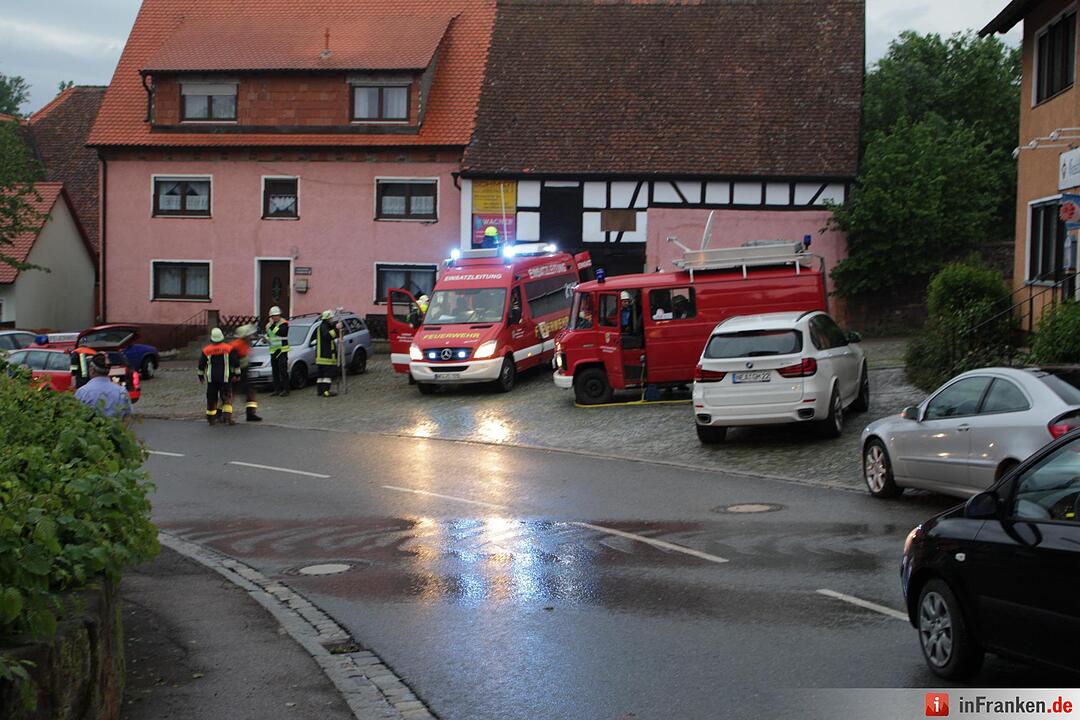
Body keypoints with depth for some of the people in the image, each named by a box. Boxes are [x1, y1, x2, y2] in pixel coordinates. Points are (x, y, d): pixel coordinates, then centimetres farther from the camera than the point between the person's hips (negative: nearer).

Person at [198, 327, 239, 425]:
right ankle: (227, 417, -15)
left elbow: (201, 365, 11)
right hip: (225, 378, -2)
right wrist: (237, 374, 6)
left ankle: (211, 418, 21)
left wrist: (201, 376, 23)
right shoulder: (229, 349, -3)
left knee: (211, 398, 13)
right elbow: (235, 363, -3)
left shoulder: (206, 350, 3)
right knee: (227, 398, 0)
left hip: (211, 378, 2)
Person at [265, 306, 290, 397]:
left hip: (282, 350, -7)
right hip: (273, 351, 7)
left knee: (283, 370, -9)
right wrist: (266, 339, 7)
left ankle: (285, 389, -7)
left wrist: (273, 325, -21)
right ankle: (277, 389, 13)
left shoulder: (284, 323, -7)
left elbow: (280, 332, -22)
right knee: (275, 371, 8)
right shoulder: (269, 325, 15)